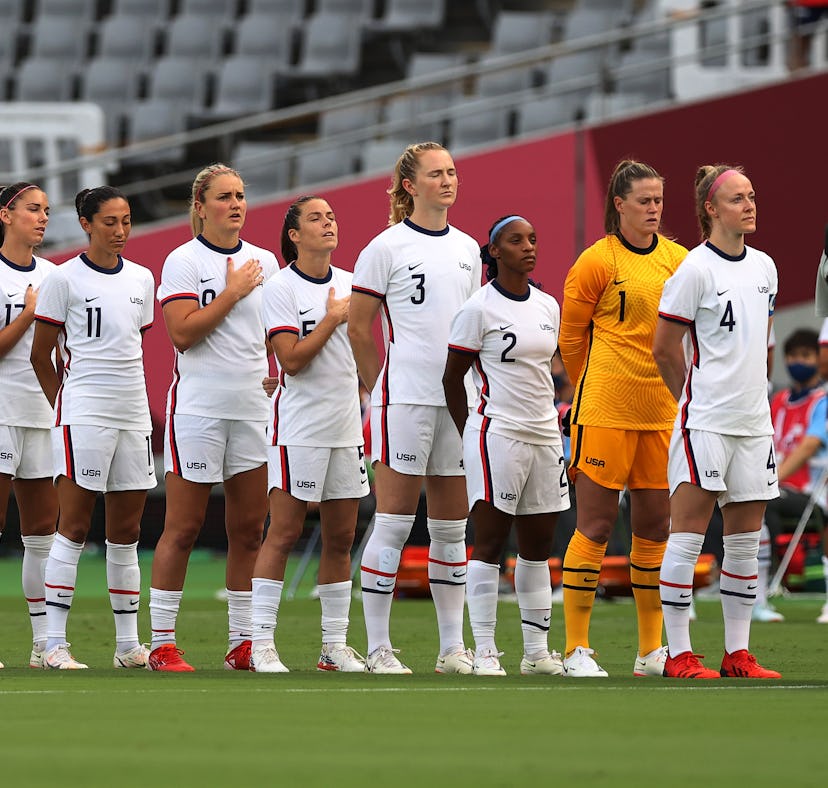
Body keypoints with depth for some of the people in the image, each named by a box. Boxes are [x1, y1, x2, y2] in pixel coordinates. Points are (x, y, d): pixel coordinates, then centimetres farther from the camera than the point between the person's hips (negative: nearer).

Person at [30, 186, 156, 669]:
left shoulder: (141, 279, 12)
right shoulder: (65, 279, -4)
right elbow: (41, 354, 1)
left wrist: (135, 398, 17)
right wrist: (65, 404, 4)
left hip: (133, 410, 6)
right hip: (83, 412, -5)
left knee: (127, 530, 8)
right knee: (74, 526, -7)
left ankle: (128, 643, 12)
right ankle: (55, 644, -7)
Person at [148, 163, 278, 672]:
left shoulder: (264, 262, 12)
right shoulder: (183, 261, -4)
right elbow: (183, 333, -14)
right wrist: (233, 292, -13)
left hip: (254, 408, 5)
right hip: (199, 407, -5)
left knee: (250, 528, 5)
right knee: (183, 529, -5)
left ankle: (243, 642, 11)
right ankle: (163, 643, -1)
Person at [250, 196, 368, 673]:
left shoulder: (350, 284, 11)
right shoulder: (280, 288, -7)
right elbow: (292, 359, -16)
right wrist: (333, 318, -11)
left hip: (346, 427, 6)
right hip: (299, 428, -6)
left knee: (341, 538, 7)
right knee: (284, 532, -8)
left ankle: (335, 644, 12)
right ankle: (262, 643, -7)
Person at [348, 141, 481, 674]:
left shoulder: (467, 249, 13)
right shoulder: (387, 247, -5)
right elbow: (359, 329, -2)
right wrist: (383, 390, 1)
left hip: (458, 400, 6)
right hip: (406, 402, -6)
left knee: (452, 526, 8)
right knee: (394, 522, -5)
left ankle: (453, 648, 13)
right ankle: (378, 648, -1)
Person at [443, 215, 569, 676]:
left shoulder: (548, 306, 12)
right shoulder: (479, 309, -7)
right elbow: (453, 378, -3)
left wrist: (550, 421, 17)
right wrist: (470, 433, -4)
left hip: (545, 432, 6)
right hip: (498, 432, -6)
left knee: (538, 546, 9)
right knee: (490, 542, -6)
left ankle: (538, 651, 14)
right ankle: (485, 653, -5)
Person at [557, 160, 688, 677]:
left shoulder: (678, 260, 8)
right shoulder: (597, 262, -6)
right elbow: (571, 336, 2)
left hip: (663, 410, 5)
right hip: (606, 410, -5)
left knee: (655, 524, 7)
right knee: (596, 522, -4)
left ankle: (652, 650, 15)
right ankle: (577, 649, 0)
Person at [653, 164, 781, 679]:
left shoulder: (764, 267, 11)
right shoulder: (695, 269, -10)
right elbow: (665, 349, -6)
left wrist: (751, 395, 14)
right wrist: (696, 400, 4)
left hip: (753, 421, 7)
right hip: (704, 422, -7)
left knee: (746, 540, 8)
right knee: (688, 535, -5)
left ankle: (738, 653, 13)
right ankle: (679, 654, -3)